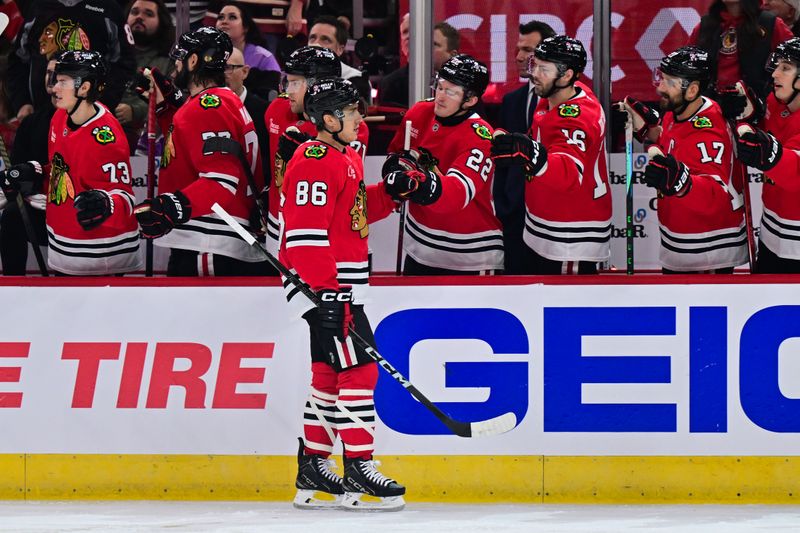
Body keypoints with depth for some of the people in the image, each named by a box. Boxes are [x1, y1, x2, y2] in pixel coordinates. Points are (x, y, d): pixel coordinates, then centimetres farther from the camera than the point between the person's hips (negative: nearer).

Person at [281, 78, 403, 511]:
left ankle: (312, 469, 19)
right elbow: (306, 231, -22)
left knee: (331, 372, 13)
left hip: (343, 284, 11)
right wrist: (325, 292, -26)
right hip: (320, 281, -11)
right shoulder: (314, 160, -16)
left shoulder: (346, 158, 17)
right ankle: (358, 469, -10)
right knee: (357, 368, -12)